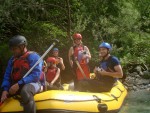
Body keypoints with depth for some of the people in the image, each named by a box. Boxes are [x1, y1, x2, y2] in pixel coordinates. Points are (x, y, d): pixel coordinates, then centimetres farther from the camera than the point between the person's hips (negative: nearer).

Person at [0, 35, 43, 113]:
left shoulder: (33, 56, -6)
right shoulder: (12, 59, 14)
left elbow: (35, 75, -18)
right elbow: (7, 76, 10)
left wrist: (19, 84, -26)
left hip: (32, 84, -7)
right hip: (16, 86, 7)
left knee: (25, 91, -41)